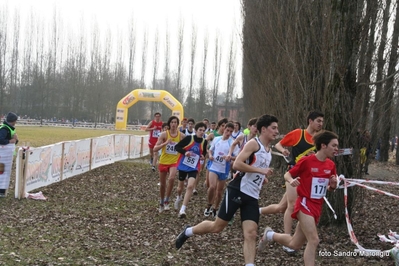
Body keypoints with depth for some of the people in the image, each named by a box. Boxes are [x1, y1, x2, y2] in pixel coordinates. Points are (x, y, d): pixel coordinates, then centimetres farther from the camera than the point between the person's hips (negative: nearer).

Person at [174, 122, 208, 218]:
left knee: (190, 186, -20)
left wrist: (203, 156, -7)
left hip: (194, 167, 1)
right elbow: (177, 147, -10)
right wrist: (185, 152, -25)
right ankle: (178, 199, 53)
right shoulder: (189, 138, -14)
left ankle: (182, 210, -20)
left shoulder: (204, 142, -3)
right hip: (183, 165, -1)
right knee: (181, 186, 16)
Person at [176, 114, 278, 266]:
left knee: (251, 234, -6)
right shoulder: (253, 143, -10)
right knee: (217, 226, 2)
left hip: (252, 197, 7)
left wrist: (262, 177, 13)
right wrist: (261, 170, -21)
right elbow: (237, 164, -21)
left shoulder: (268, 151, 16)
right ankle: (187, 232, 25)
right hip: (238, 191, -7)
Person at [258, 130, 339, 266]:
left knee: (295, 245, 12)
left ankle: (270, 235, 37)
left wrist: (333, 184, -9)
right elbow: (287, 174, -4)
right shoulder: (306, 161, -14)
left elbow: (331, 188, 15)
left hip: (317, 207, 6)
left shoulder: (331, 165, 2)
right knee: (313, 240, -19)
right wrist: (291, 181, -26)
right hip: (305, 204, -6)